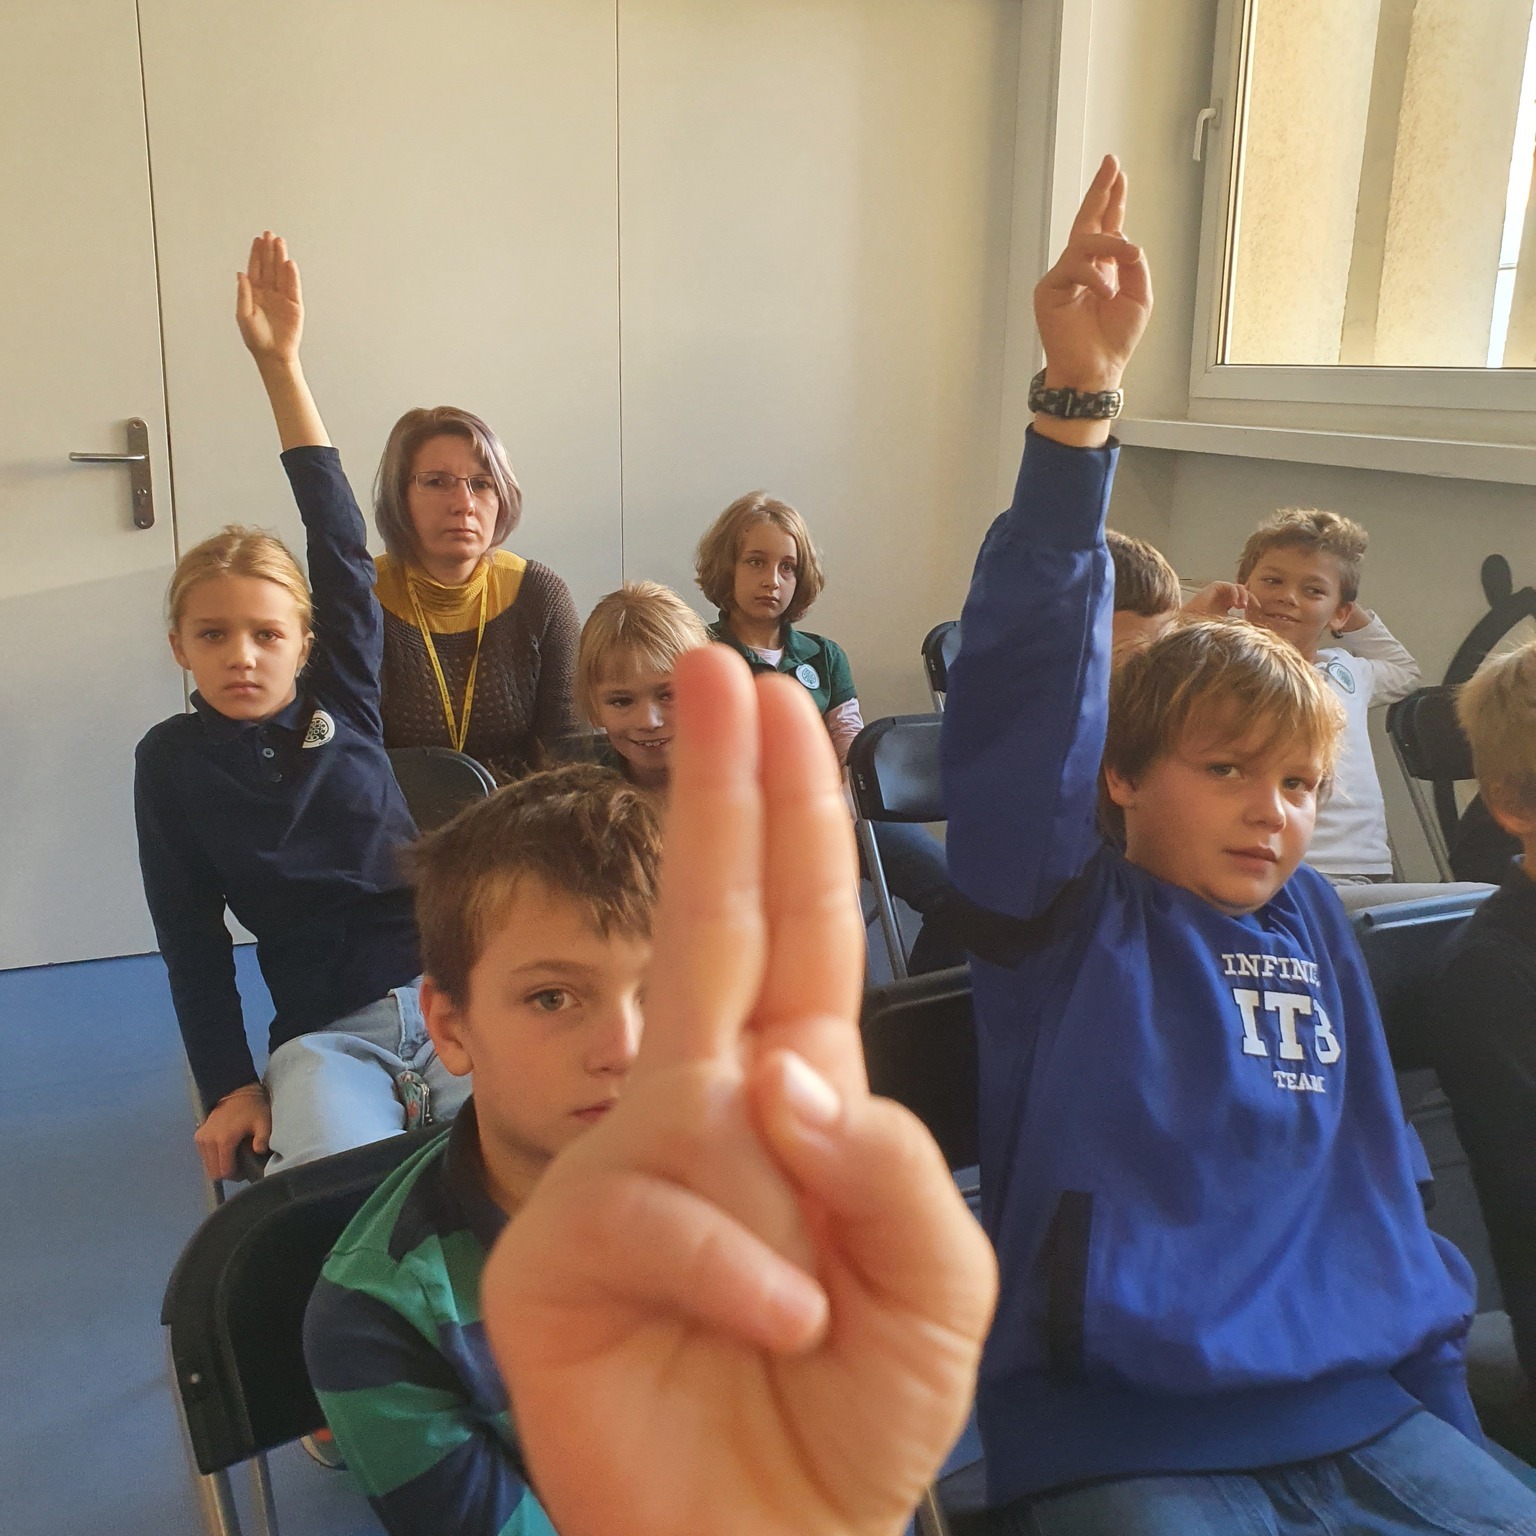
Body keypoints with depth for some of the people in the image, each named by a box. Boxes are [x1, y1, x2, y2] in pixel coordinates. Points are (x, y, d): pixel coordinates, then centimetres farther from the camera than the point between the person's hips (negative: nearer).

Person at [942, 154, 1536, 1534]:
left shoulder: (1313, 927, 9)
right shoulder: (1066, 910, -6)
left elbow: (1381, 1189, 16)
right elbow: (1028, 683, -21)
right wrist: (1077, 400, -30)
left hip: (1359, 1419, 5)